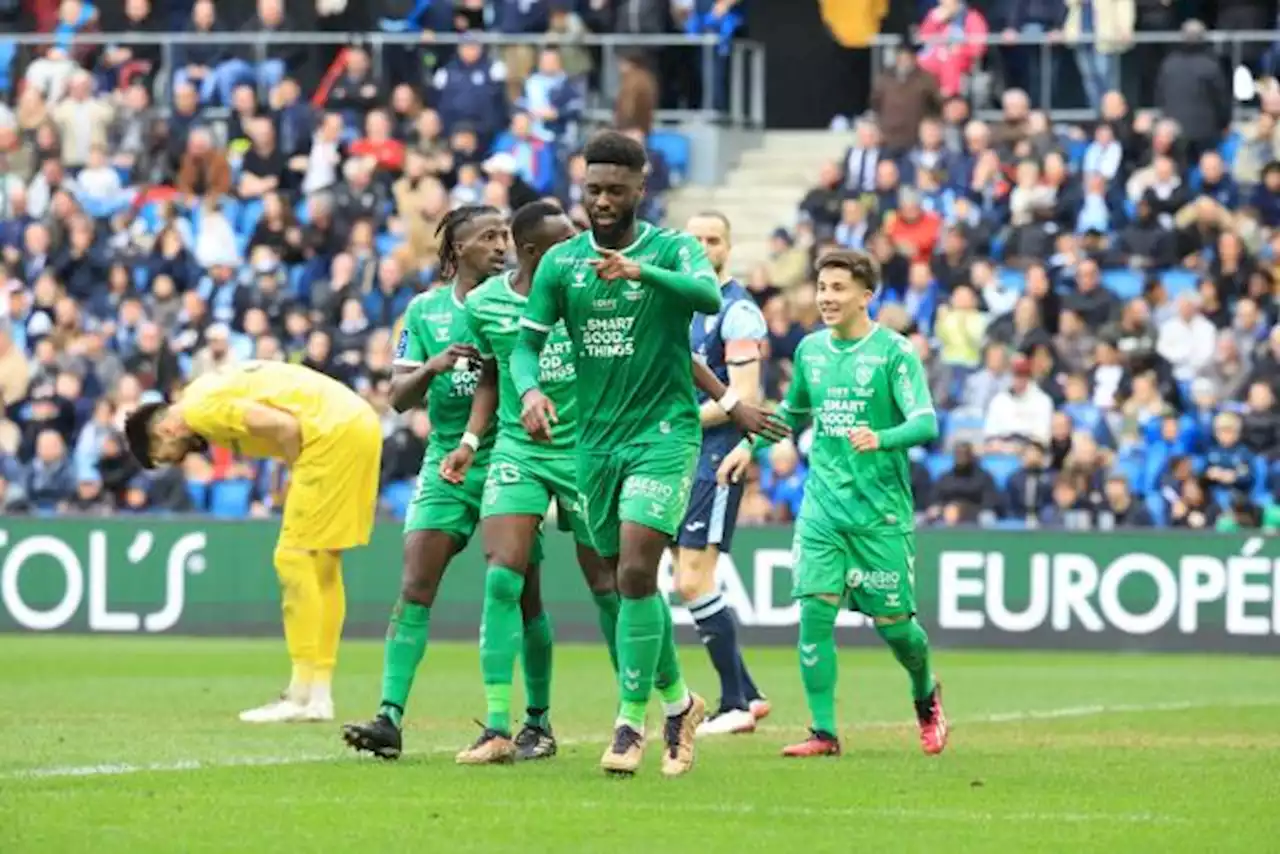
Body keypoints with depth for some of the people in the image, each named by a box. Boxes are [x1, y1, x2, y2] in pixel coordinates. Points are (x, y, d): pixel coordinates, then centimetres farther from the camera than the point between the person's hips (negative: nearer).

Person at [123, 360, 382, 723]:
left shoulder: (201, 410, -10)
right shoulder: (207, 390, 19)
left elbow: (285, 426, -19)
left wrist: (299, 481, -4)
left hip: (333, 433, -10)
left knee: (294, 559, -5)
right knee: (323, 565, 13)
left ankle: (302, 696, -5)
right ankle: (320, 694, 15)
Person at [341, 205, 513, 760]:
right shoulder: (424, 310, 7)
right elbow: (399, 396, 5)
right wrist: (431, 367, -16)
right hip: (445, 464, 1)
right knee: (415, 587, -11)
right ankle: (390, 716, -15)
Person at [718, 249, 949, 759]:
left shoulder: (893, 352, -8)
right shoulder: (810, 350, 9)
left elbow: (925, 424, -16)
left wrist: (879, 439, -33)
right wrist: (751, 445, 19)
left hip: (881, 510, -4)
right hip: (822, 506, 4)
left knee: (892, 622, 1)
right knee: (814, 610, -11)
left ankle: (926, 696, 33)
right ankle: (823, 732, -5)